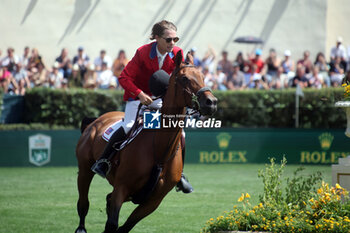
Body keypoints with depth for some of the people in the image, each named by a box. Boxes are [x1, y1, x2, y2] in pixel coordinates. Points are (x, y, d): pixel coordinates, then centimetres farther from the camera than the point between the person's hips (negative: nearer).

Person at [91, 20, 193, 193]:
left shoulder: (177, 54, -11)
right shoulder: (143, 53, -22)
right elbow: (124, 78, -19)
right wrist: (140, 94, -30)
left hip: (160, 97, 4)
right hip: (137, 96, -4)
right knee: (129, 126, -28)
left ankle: (179, 175, 6)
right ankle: (102, 161, -10)